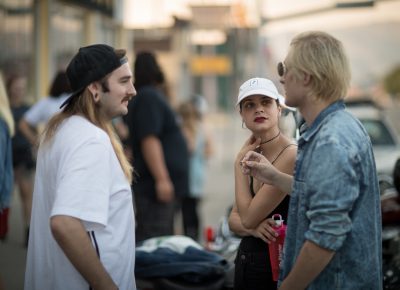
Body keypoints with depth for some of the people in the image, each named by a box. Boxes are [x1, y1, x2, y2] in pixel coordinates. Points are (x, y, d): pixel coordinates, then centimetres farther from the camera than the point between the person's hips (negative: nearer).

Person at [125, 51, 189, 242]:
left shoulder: (149, 96, 19)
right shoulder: (150, 97, -13)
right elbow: (149, 140, -22)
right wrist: (162, 179, -25)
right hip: (154, 183, -11)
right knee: (156, 237, -13)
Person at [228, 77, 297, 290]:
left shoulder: (291, 155, -19)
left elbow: (248, 217, -19)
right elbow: (234, 220, 8)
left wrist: (240, 162, -10)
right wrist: (253, 228, -13)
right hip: (246, 262, 7)